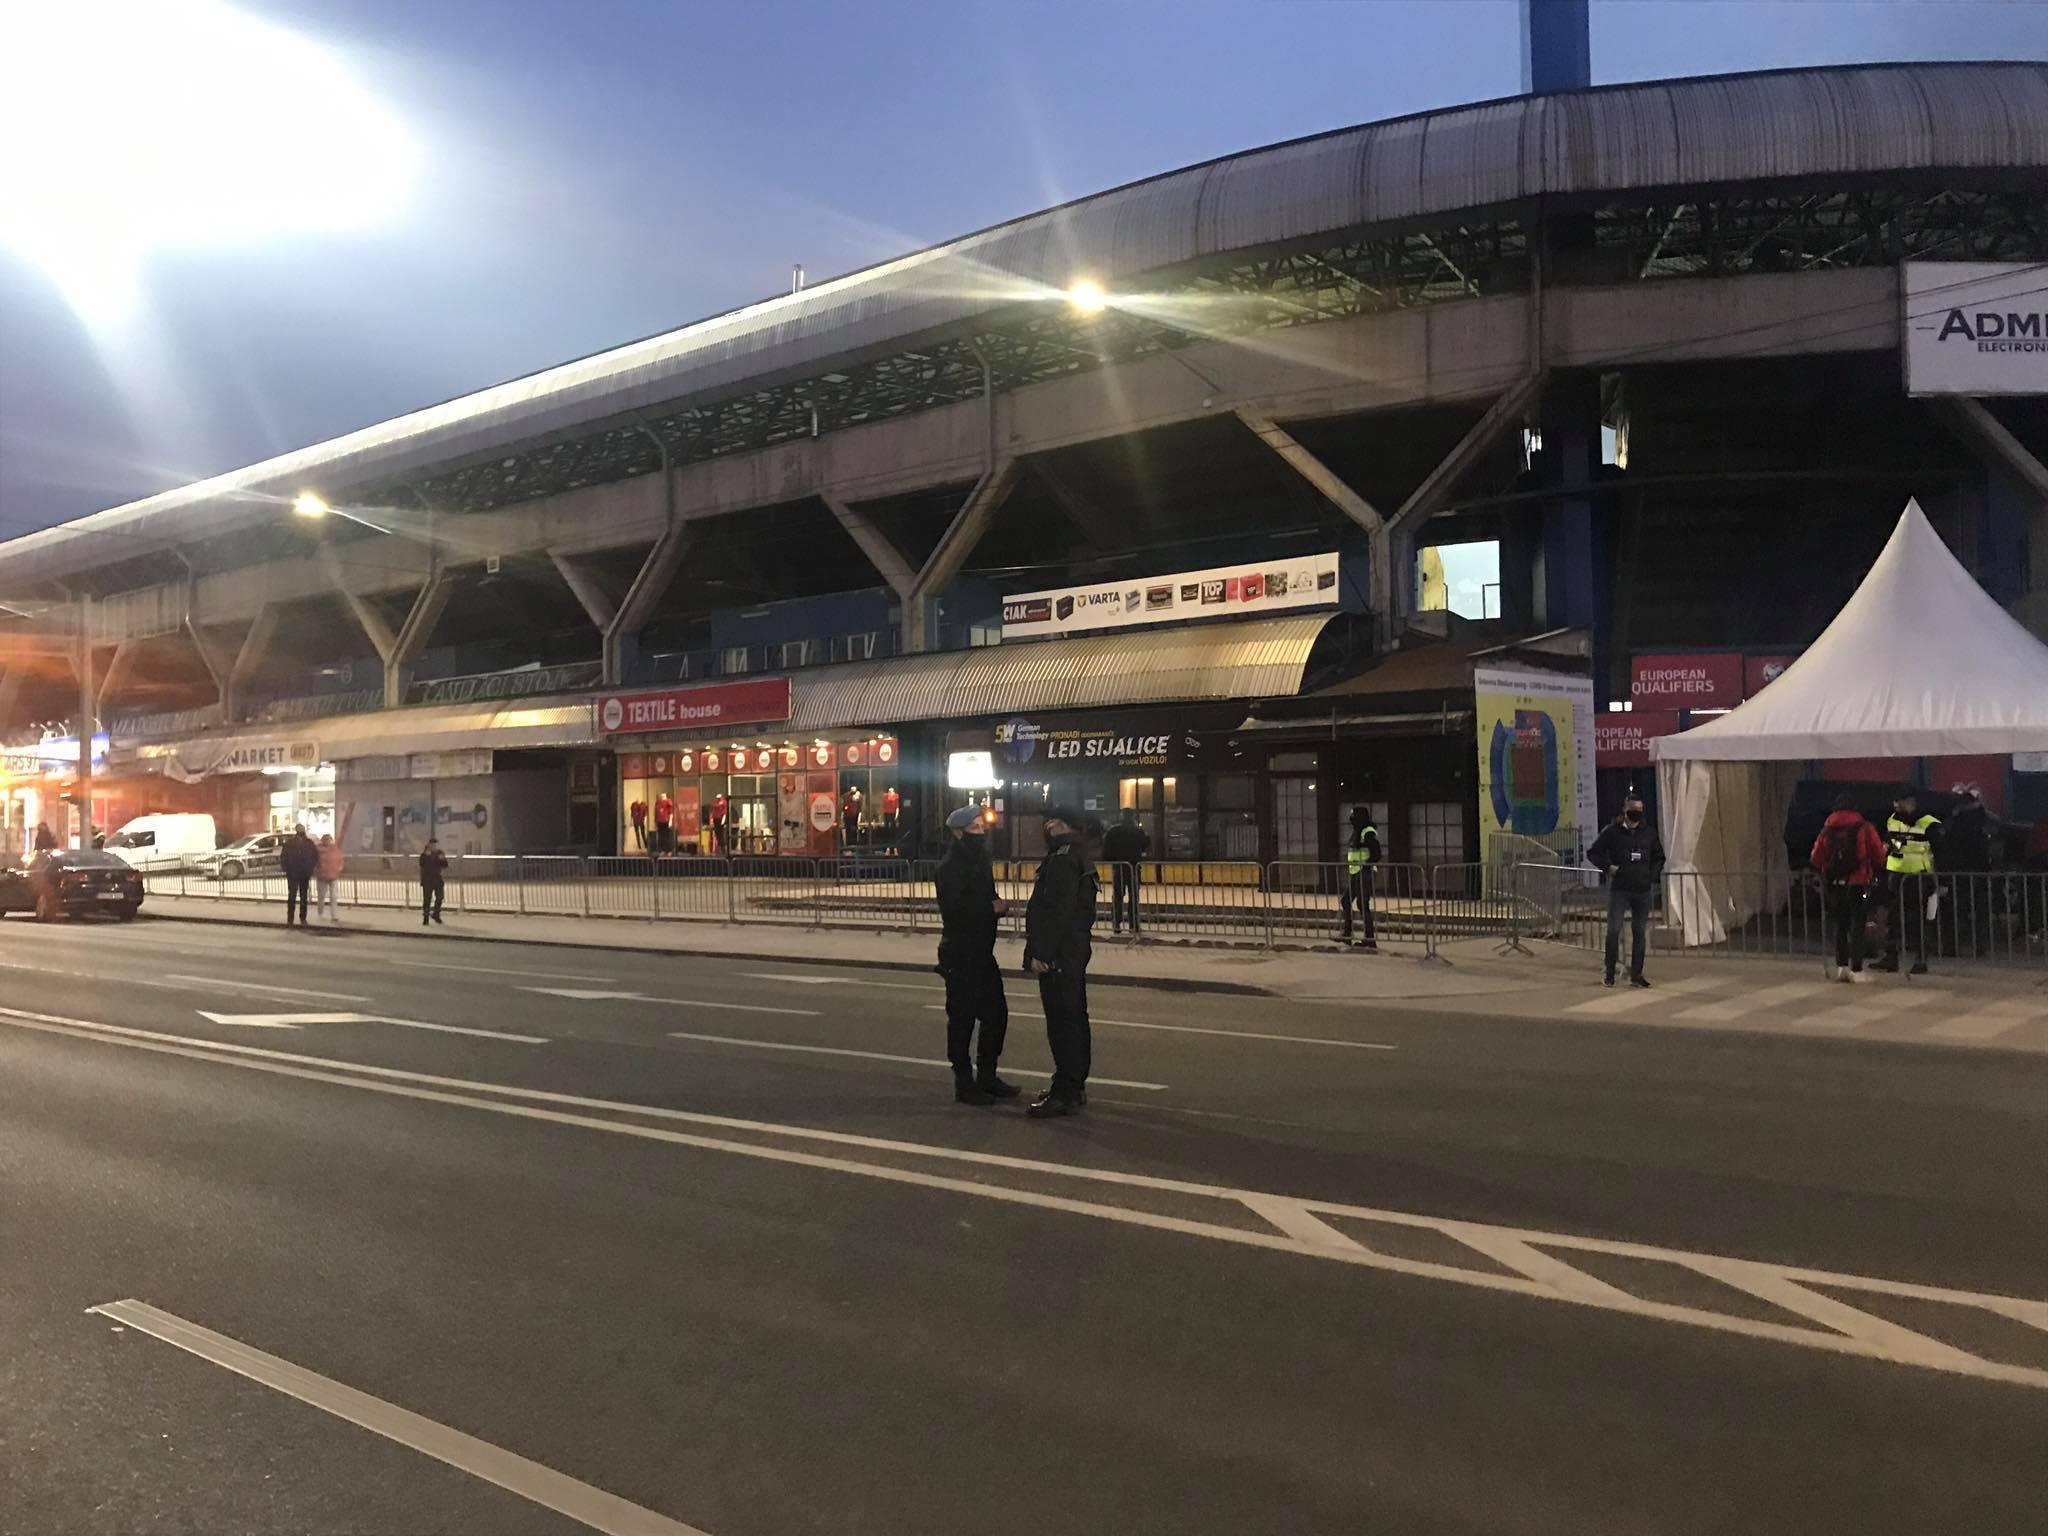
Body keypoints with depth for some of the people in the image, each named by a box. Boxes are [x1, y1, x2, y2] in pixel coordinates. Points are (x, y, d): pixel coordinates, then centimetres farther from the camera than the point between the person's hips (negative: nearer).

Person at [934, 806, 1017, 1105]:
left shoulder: (979, 861, 14)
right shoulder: (951, 866, -14)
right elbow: (953, 911, -24)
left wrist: (997, 905, -4)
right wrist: (992, 908, -17)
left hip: (982, 951, 9)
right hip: (959, 954, -9)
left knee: (996, 1013, 11)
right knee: (962, 1017, -1)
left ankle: (987, 1076, 24)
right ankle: (964, 1083, 8)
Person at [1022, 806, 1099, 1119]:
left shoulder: (1063, 859, -16)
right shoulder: (1079, 859, 17)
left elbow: (1057, 911, -24)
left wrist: (1041, 952, -22)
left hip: (1059, 954, -11)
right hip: (1075, 949, 11)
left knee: (1061, 1022, -8)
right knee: (1074, 1017, 16)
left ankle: (1065, 1094, -6)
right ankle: (1075, 1087, 25)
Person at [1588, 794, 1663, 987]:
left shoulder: (1649, 832, 9)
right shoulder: (1612, 831, -2)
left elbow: (1659, 857, 22)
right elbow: (1592, 853, 3)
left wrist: (1652, 876, 9)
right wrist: (1608, 867, -8)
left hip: (1642, 890, 4)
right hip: (1619, 889, -3)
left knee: (1640, 932, 6)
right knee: (1614, 930, -4)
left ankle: (1636, 975, 12)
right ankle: (1610, 974, 3)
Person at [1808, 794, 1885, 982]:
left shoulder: (1827, 830, 3)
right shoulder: (1864, 828, -4)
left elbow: (1815, 859, 1)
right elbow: (1878, 855, -3)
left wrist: (1824, 875, 18)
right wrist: (1874, 873, 15)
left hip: (1835, 884, 2)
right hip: (1858, 883, -2)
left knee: (1839, 924, 14)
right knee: (1856, 926, 1)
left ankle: (1841, 965, 11)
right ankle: (1856, 969, -2)